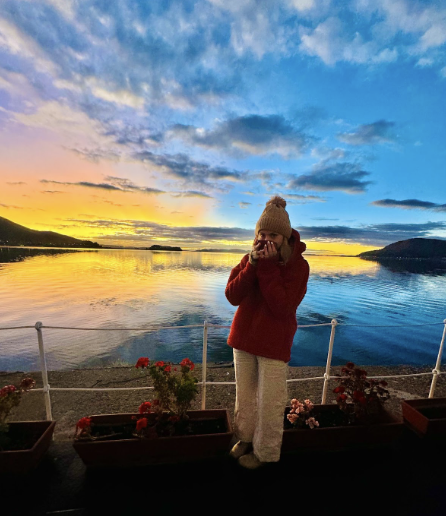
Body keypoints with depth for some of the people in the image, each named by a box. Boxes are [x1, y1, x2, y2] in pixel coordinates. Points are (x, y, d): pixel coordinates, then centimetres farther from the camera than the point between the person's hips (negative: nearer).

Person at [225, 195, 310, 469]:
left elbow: (283, 307, -23)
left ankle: (265, 452, 39)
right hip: (244, 336, 4)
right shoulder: (251, 258, -2)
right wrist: (252, 264, -23)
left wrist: (268, 267, -27)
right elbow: (232, 296, -12)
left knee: (270, 401, 12)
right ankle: (245, 436, 47)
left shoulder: (298, 265, -13)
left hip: (274, 342, -4)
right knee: (244, 393, 21)